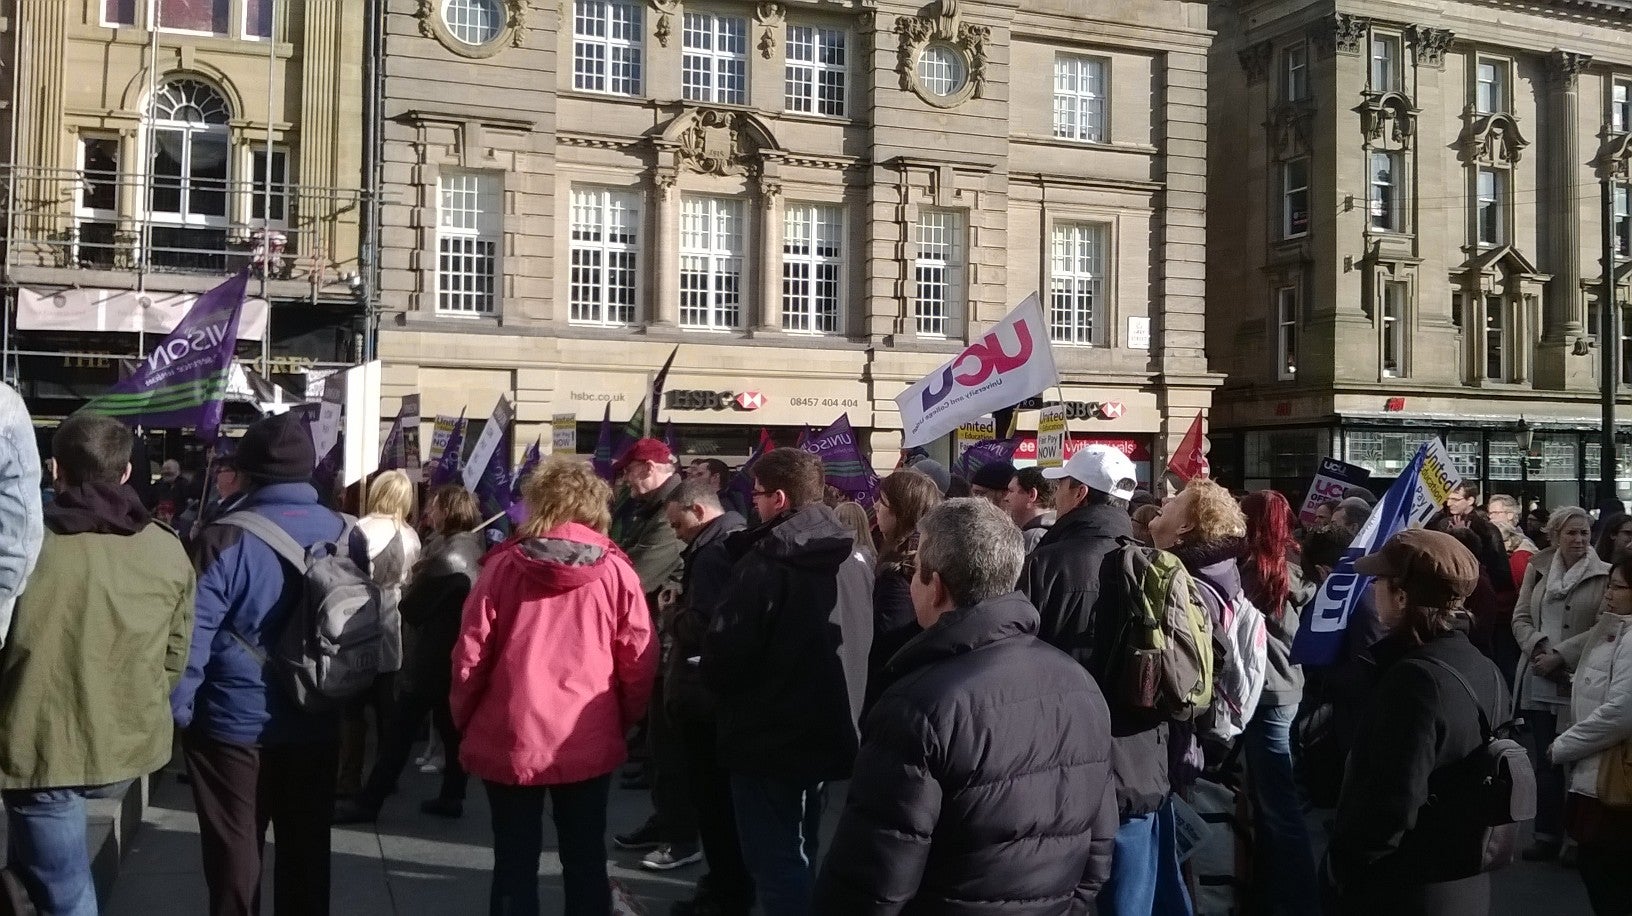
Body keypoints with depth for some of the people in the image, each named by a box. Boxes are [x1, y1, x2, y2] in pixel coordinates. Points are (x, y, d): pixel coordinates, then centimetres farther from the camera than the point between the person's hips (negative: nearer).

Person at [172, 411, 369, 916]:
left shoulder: (225, 538, -15)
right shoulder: (347, 536, -1)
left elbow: (194, 632, -15)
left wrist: (177, 710, -6)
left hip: (234, 722, -3)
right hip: (315, 722, 4)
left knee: (235, 851, 9)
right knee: (307, 848, 15)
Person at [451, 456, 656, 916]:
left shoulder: (503, 565, -5)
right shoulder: (615, 570, -6)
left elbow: (470, 654, -3)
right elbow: (640, 660, -4)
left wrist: (464, 721, 11)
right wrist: (622, 721, 12)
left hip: (510, 738, 0)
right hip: (589, 742, 0)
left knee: (515, 864, 11)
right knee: (586, 862, 14)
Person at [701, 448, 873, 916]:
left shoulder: (764, 564, -20)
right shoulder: (855, 559, 3)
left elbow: (723, 655, -20)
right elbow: (863, 645, 12)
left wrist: (719, 683, 2)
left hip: (770, 738, -7)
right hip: (828, 732, 7)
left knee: (776, 864, 3)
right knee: (799, 854, 22)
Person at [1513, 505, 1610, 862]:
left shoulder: (1604, 576, -3)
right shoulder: (1537, 569, 9)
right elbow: (1521, 617, 7)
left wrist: (1561, 657, -14)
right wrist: (1538, 649, -10)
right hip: (1539, 681, 4)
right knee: (1545, 760, 9)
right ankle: (1547, 834, 18)